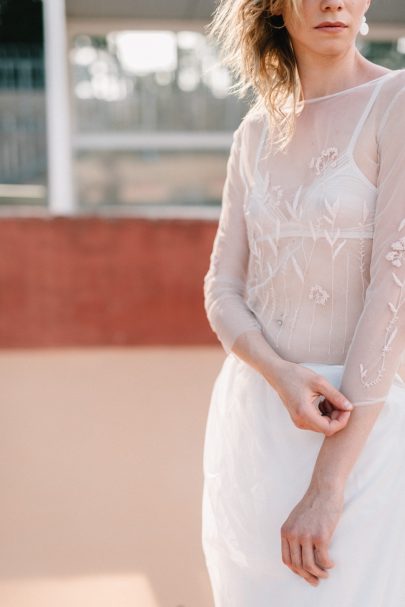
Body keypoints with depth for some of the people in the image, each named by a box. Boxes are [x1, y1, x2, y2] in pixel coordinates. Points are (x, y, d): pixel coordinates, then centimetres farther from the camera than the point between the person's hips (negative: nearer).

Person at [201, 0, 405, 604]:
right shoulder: (257, 132, 8)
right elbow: (223, 289, 6)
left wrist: (326, 485, -19)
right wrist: (281, 374, -17)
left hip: (355, 426, -5)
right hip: (247, 418, 5)